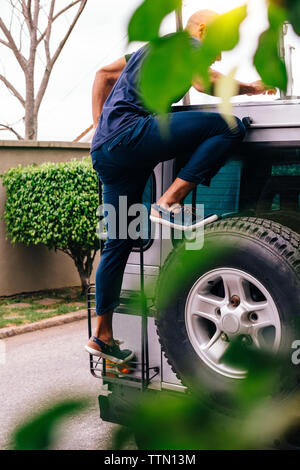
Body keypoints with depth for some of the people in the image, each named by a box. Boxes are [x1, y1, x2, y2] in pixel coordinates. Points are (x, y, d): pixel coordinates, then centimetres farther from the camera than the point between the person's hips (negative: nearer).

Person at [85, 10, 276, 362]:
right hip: (127, 135, -9)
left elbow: (104, 74, 35)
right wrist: (249, 88, 1)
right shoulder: (186, 44, 6)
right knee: (228, 127, -15)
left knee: (119, 242, 11)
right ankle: (169, 203, -18)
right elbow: (202, 82, -15)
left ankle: (102, 336, 15)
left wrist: (99, 127, 26)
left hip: (106, 154, 10)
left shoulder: (152, 49, 32)